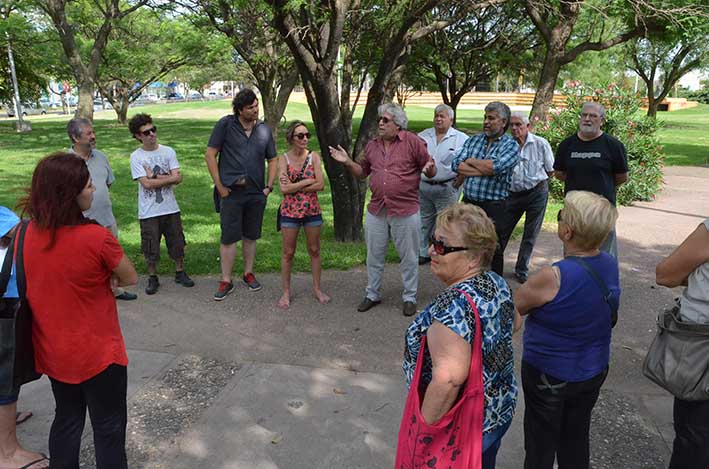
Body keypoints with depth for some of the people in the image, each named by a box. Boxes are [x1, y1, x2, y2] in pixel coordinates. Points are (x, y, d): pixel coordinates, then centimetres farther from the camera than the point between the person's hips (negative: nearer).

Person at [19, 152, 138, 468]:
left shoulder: (27, 232, -8)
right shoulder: (97, 237, -26)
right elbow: (130, 278, -11)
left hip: (52, 350, 6)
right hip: (97, 353, -6)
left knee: (67, 419, 25)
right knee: (108, 427, 13)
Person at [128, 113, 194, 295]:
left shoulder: (168, 151, 0)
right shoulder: (136, 157, -7)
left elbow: (178, 178, -9)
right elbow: (146, 183, -16)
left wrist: (155, 177, -13)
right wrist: (168, 178, -10)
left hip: (170, 208, 2)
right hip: (148, 212, -2)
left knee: (177, 244, 13)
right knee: (150, 248, 7)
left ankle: (180, 273, 31)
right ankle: (153, 278, 26)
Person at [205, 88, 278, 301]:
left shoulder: (264, 129, 7)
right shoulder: (225, 124, -4)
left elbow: (272, 161, 14)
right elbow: (210, 155, -5)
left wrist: (269, 186, 3)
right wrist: (220, 186, -9)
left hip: (256, 192, 3)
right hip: (231, 192, -3)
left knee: (250, 236, 13)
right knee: (228, 238, 0)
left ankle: (248, 273, 29)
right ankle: (226, 281, 11)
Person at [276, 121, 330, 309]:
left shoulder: (314, 156, -2)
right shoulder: (283, 159, -5)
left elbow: (320, 185, -12)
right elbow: (284, 189, -16)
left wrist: (295, 187, -14)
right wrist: (308, 181, -13)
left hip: (312, 210, 1)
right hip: (290, 211, -1)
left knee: (314, 251, 11)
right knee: (288, 253, 7)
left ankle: (317, 289, 25)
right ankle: (286, 292, 19)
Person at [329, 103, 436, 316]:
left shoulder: (413, 142, -6)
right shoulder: (372, 146, 8)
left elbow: (431, 172, -4)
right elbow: (362, 172, 17)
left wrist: (429, 168, -26)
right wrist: (347, 162, 0)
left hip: (405, 212, -4)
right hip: (376, 212, 4)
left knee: (409, 258, 9)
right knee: (374, 257, 15)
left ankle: (409, 297, 25)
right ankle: (372, 294, 31)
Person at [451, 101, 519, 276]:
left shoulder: (511, 146, -3)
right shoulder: (473, 140, 11)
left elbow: (496, 167, -22)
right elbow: (456, 164, -4)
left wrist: (471, 161, -7)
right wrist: (485, 170, -13)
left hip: (493, 208, -5)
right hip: (468, 202, 5)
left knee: (493, 252, 5)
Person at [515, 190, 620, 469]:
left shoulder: (553, 277, -31)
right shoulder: (611, 265, -10)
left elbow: (513, 307, -14)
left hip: (549, 375, -6)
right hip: (594, 371, 6)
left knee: (541, 446, 16)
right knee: (576, 440, 25)